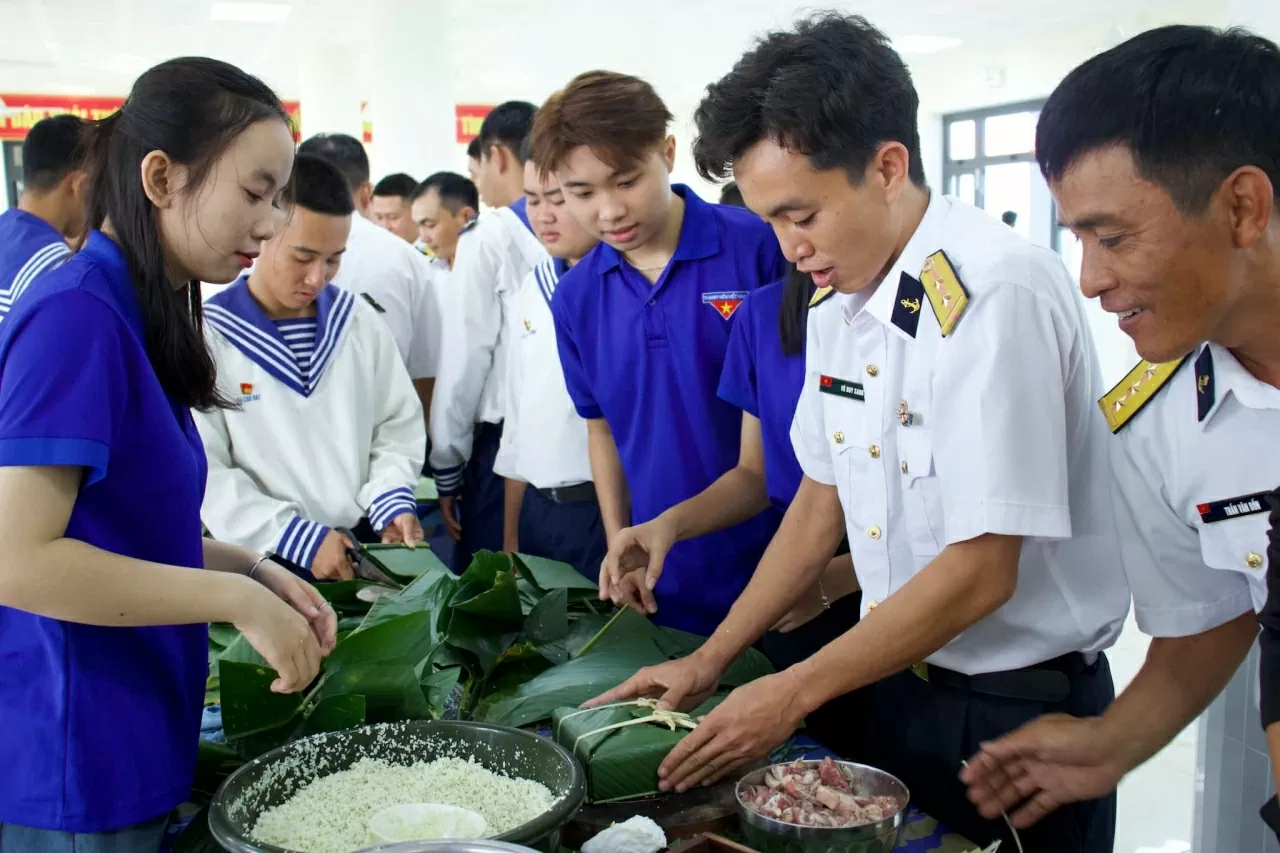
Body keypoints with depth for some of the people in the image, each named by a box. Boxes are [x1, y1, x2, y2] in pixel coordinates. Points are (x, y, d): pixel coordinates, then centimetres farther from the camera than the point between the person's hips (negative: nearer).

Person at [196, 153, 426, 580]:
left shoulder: (360, 322, 7)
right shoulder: (207, 336, -4)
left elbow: (398, 429, 13)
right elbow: (202, 473, -9)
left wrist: (392, 501, -4)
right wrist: (298, 537, -15)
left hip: (364, 548, 2)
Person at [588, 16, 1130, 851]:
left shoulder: (1000, 293, -23)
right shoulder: (837, 312, 2)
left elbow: (981, 571, -24)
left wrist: (794, 692, -16)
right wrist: (709, 660, 7)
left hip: (1018, 708, -7)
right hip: (902, 685, 7)